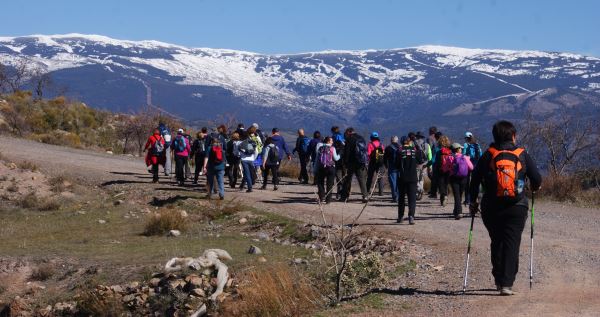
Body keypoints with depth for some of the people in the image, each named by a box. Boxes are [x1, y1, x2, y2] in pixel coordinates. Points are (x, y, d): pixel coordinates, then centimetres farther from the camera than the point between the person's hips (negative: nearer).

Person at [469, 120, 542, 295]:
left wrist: (473, 201, 13)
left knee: (496, 243, 16)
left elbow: (475, 179, 2)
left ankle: (499, 280, 21)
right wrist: (534, 187, 24)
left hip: (491, 208, 1)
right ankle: (506, 283, -8)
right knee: (512, 244, 0)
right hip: (516, 207, -1)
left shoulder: (488, 155, 2)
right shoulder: (522, 155, 1)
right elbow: (537, 179, 1)